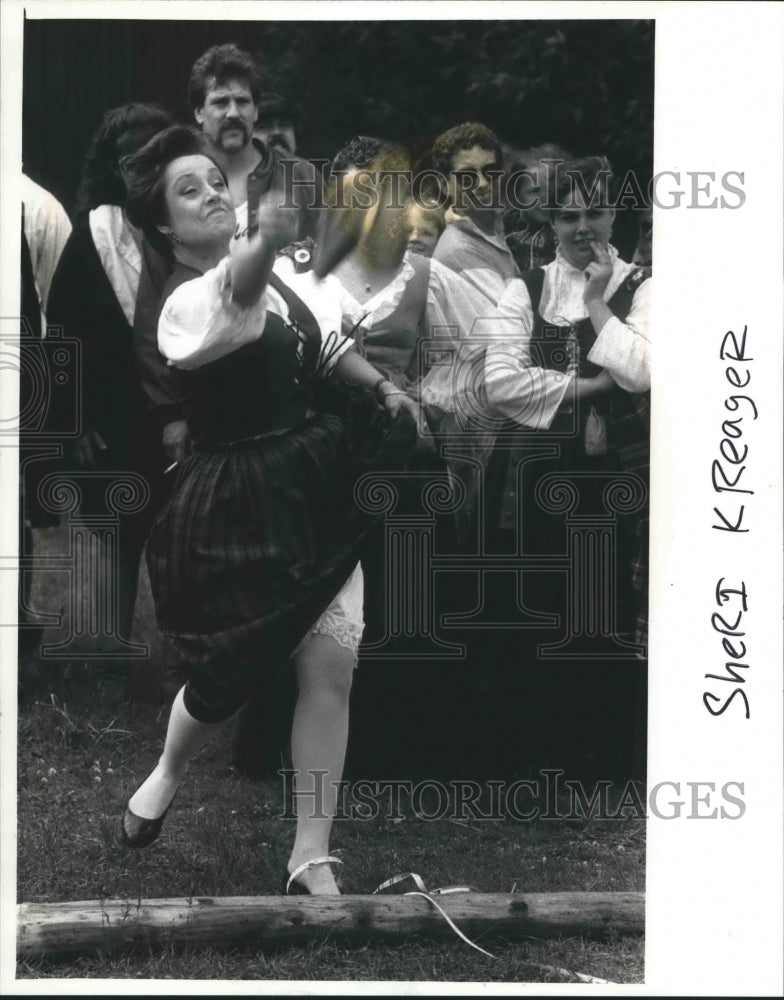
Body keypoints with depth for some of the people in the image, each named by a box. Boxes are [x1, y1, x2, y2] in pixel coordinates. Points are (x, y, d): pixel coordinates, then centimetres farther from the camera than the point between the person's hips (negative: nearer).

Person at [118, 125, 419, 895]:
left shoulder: (276, 270, 4)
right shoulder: (186, 306, -19)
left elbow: (326, 339, 21)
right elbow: (237, 297, -44)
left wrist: (381, 387, 2)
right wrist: (265, 242, -65)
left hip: (316, 487, 6)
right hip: (237, 508, -5)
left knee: (330, 669, -4)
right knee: (226, 676, 8)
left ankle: (310, 859, 8)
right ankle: (167, 773, 45)